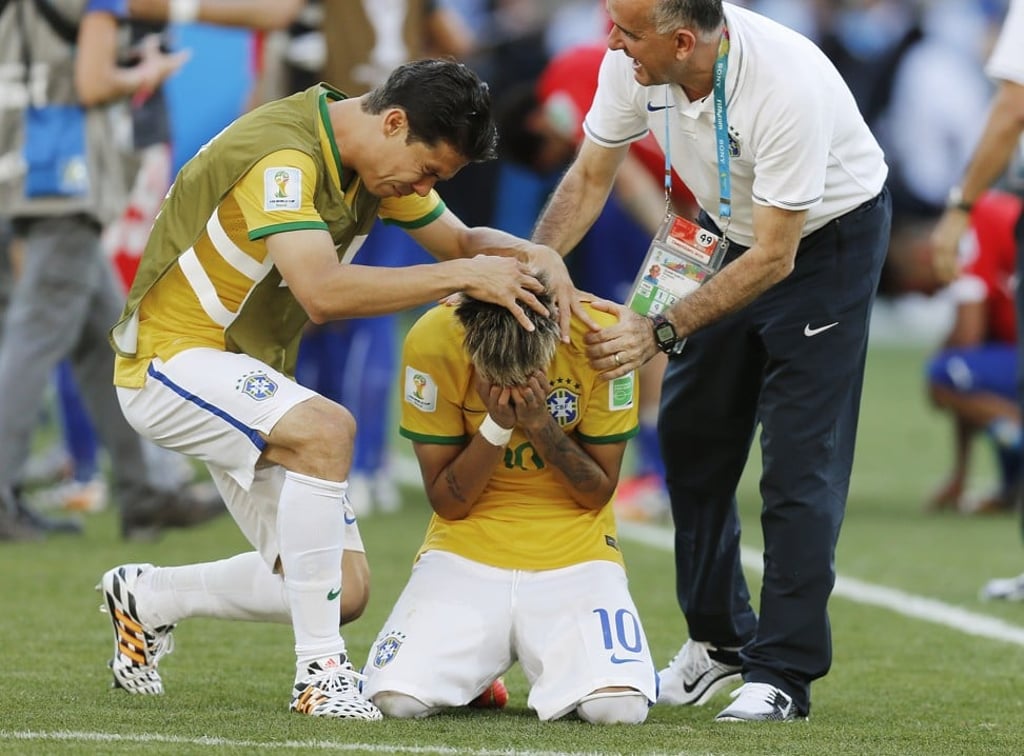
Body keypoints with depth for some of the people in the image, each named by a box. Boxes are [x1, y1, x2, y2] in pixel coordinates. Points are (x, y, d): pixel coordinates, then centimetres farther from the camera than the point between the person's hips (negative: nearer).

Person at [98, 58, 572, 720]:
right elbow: (323, 292, -38)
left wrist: (533, 257, -8)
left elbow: (461, 239, 14)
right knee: (326, 430, -36)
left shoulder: (381, 162, 2)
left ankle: (145, 601, 25)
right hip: (172, 357, -9)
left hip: (252, 378, 9)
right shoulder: (282, 155, -26)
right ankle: (320, 671, -28)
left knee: (339, 586, -1)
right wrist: (463, 274, -36)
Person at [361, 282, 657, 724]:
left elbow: (598, 494, -5)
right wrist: (496, 426, -23)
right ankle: (476, 668, 12)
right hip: (468, 546, 0)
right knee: (397, 697, -23)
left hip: (574, 552, 0)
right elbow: (446, 502, -7)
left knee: (619, 706, -26)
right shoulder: (433, 341, -15)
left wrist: (540, 423, -21)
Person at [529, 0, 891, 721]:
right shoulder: (633, 62, -20)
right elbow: (589, 179, -5)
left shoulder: (787, 86, -38)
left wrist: (661, 331, -35)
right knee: (691, 432, 9)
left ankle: (784, 674, -6)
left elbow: (773, 257, -32)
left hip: (829, 235, -7)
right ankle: (720, 639, 24)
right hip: (731, 231, 7)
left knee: (800, 458, -11)